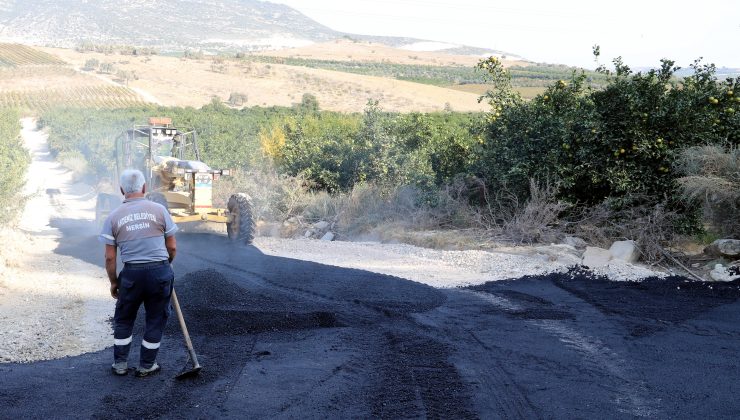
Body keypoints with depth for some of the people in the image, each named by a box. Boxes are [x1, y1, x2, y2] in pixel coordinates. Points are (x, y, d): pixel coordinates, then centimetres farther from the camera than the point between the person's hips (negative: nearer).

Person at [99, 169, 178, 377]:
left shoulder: (113, 217, 1)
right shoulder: (159, 210, -1)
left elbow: (110, 258, 1)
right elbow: (172, 247, 2)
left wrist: (113, 282, 14)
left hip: (132, 274, 1)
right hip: (160, 271, 0)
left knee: (123, 319, 20)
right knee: (156, 319, 14)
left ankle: (120, 364, 27)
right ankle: (146, 366, 22)